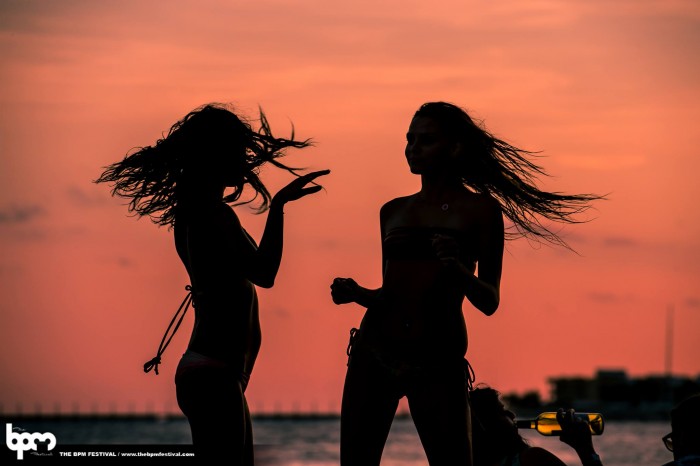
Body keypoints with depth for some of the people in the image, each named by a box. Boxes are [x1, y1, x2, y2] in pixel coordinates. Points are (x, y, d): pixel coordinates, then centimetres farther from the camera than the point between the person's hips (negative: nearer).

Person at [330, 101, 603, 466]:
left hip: (437, 363, -4)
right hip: (375, 352, 4)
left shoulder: (480, 210, 3)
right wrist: (356, 293, 1)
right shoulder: (393, 211, 15)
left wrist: (458, 269, -18)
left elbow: (489, 301, 0)